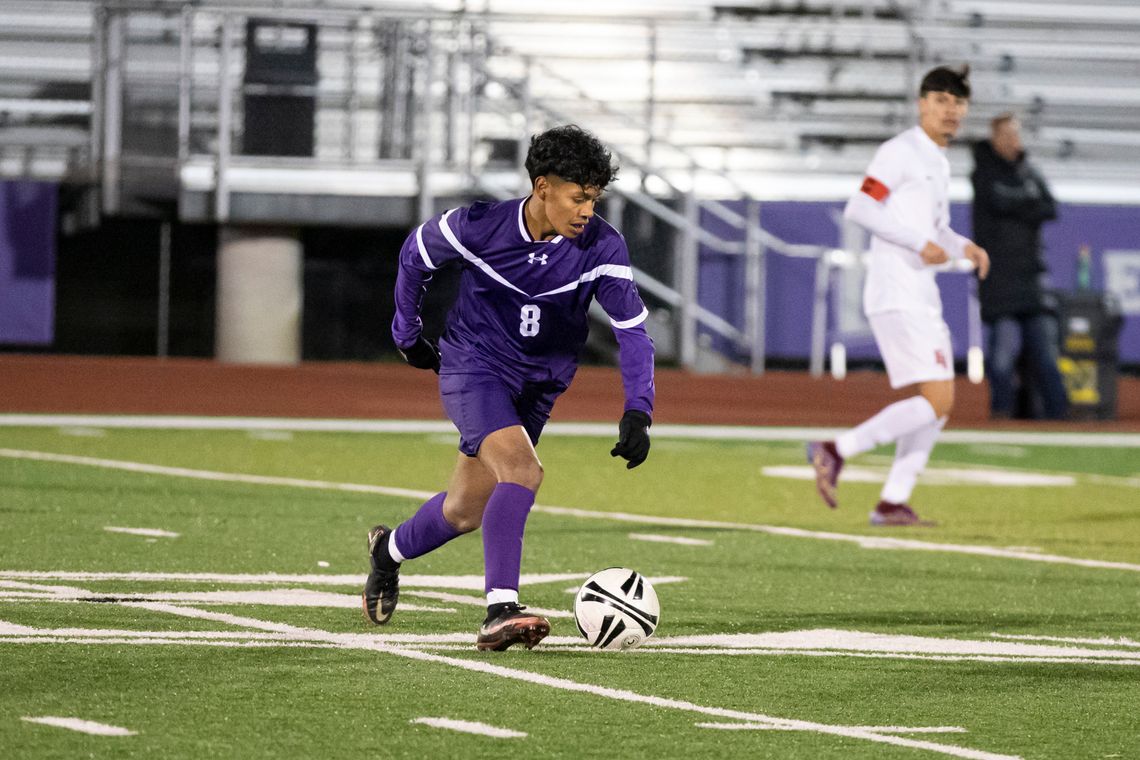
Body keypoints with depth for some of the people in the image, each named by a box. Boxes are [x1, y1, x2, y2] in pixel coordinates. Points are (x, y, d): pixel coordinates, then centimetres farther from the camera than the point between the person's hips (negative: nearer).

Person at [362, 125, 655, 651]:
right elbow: (415, 256, 0)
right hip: (471, 366, -4)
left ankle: (389, 549, 44)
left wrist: (637, 412, -26)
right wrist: (408, 335, 10)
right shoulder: (478, 227, -20)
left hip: (538, 385, 4)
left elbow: (632, 329, -14)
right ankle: (500, 612, -33)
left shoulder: (602, 248, -16)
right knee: (522, 469, -30)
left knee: (467, 512, 12)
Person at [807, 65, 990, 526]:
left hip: (923, 295, 10)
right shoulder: (901, 152, -9)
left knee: (940, 404, 9)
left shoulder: (938, 164, 20)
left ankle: (893, 503, 12)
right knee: (935, 401, -16)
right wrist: (921, 243, -19)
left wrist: (964, 247, 10)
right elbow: (858, 209, -17)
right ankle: (836, 451, -11)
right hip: (896, 294, -10)